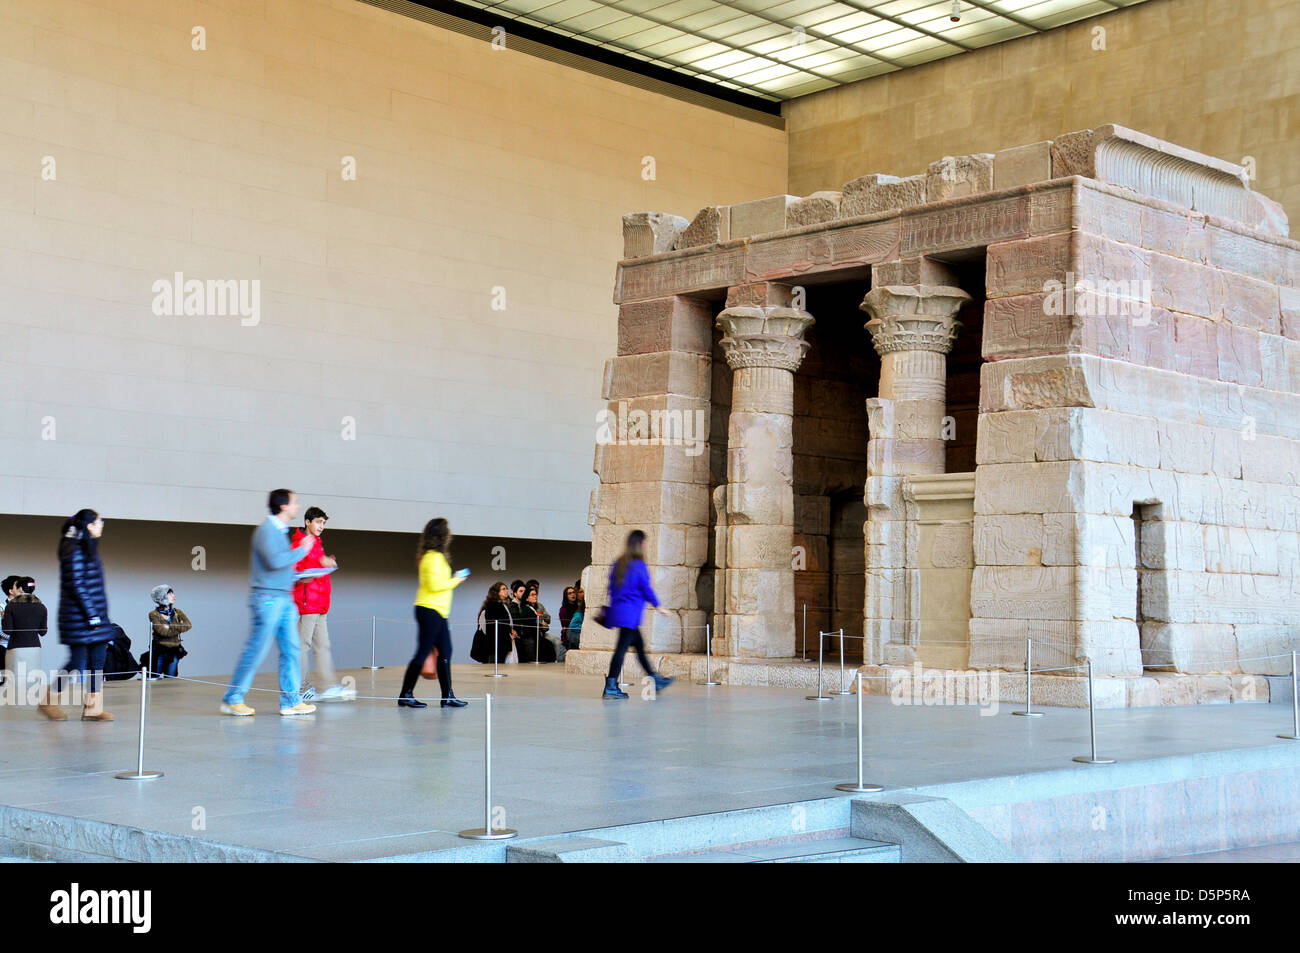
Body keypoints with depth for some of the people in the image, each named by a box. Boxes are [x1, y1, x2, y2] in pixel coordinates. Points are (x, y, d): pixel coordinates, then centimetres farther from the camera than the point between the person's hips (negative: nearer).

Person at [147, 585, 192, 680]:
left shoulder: (177, 612, 12)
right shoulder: (154, 614, 0)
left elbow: (188, 625, -6)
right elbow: (161, 631, -15)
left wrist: (170, 626, -12)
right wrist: (179, 630, -7)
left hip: (174, 652, 3)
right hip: (159, 651, -3)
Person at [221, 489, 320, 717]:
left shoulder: (280, 530, 17)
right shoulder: (267, 529, -12)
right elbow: (274, 561, -24)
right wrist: (302, 550, -14)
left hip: (284, 599, 9)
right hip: (267, 598, -9)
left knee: (290, 649, 5)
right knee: (257, 649, -6)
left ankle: (290, 701, 7)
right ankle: (232, 699, 3)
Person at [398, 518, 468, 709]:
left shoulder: (437, 556, 17)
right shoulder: (434, 557, -13)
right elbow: (434, 585, -19)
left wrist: (453, 578, 11)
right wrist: (456, 580, -9)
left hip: (438, 611, 10)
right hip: (430, 610, -10)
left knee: (445, 652, 8)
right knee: (423, 652, -6)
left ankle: (447, 696, 10)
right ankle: (405, 695, 0)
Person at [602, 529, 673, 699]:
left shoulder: (618, 564, 11)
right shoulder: (639, 565, -11)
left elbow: (612, 587, 15)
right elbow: (646, 588, -9)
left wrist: (611, 609, 21)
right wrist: (658, 607, 2)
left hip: (618, 609, 8)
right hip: (631, 613, -8)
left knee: (640, 646, 15)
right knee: (622, 647, -9)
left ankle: (656, 680, 25)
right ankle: (611, 687, -11)